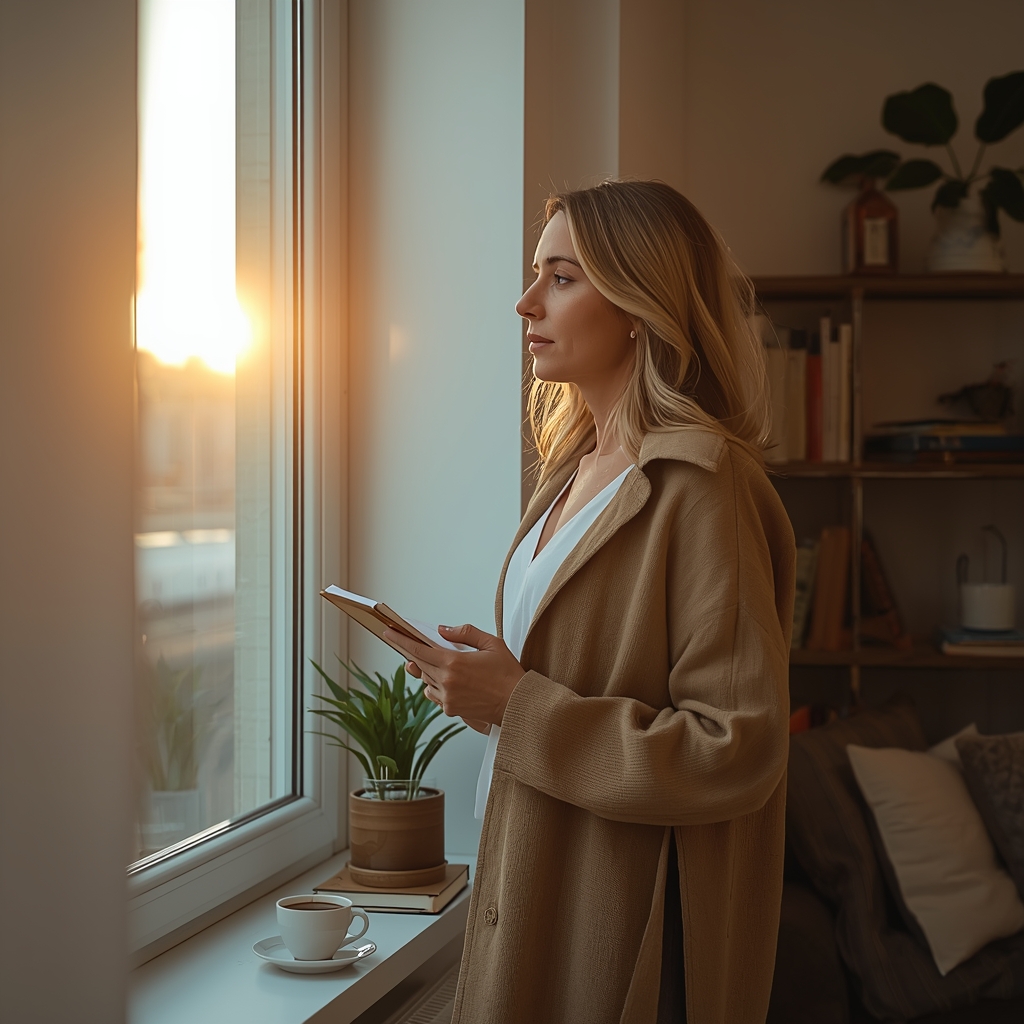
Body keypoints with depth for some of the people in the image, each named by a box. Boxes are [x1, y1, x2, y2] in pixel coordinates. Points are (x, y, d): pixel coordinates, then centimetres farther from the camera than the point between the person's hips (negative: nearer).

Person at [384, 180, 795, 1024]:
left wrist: (520, 707, -22)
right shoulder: (579, 470, 9)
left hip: (623, 919, -8)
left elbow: (739, 748, -23)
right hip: (535, 885, 8)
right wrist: (481, 684, 2)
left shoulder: (702, 486, -18)